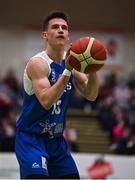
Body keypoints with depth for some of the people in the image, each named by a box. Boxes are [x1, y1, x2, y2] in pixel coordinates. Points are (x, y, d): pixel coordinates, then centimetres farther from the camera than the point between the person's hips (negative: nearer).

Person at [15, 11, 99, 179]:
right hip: (31, 138, -8)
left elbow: (91, 95, 1)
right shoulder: (38, 63, -17)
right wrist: (67, 71, -32)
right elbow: (46, 101, -28)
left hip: (56, 139, 8)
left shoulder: (71, 62, 5)